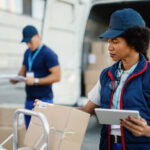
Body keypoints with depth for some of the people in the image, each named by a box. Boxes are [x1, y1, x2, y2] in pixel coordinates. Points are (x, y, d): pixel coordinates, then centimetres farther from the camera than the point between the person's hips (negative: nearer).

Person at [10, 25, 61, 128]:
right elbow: (23, 69, 25)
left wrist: (36, 81, -21)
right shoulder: (28, 52, 15)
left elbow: (57, 76, -16)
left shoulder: (48, 54, -10)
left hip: (43, 99, -8)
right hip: (29, 99, 8)